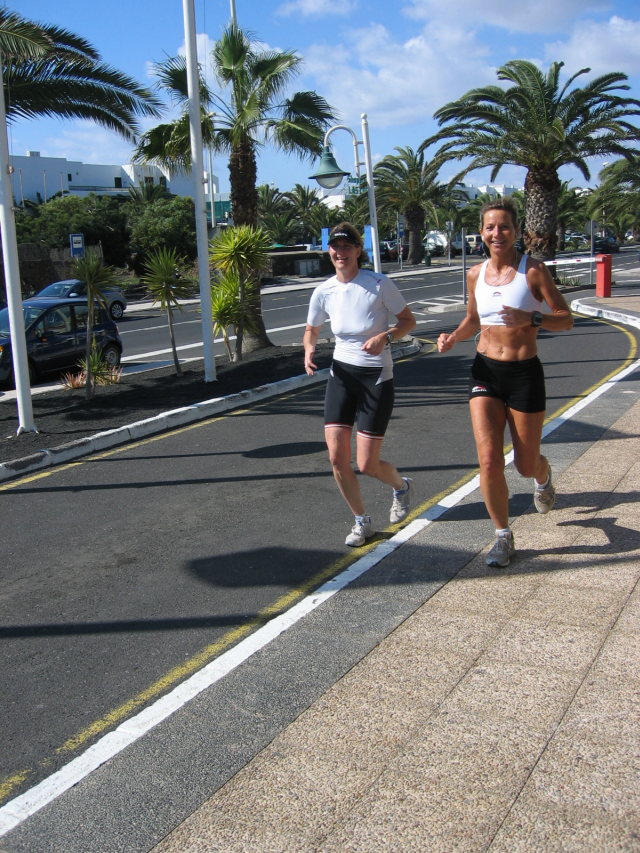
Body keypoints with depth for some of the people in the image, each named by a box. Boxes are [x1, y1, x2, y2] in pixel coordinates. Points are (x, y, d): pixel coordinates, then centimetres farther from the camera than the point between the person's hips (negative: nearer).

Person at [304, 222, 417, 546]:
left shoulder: (379, 283, -11)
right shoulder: (323, 292, -1)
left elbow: (409, 320, -2)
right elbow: (312, 329, 15)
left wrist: (385, 337, -21)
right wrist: (309, 350, -7)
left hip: (376, 376, -4)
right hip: (341, 373, 4)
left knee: (367, 465, -4)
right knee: (336, 456, -5)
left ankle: (402, 485, 34)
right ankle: (362, 521, 18)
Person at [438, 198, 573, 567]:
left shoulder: (533, 270, -8)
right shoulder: (476, 274, 4)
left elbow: (566, 318, -7)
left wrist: (531, 319, -25)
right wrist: (453, 337, -2)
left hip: (525, 374, -3)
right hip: (486, 372, 3)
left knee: (526, 465, 7)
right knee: (489, 461, -8)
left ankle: (544, 476, 48)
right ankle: (504, 537, 12)